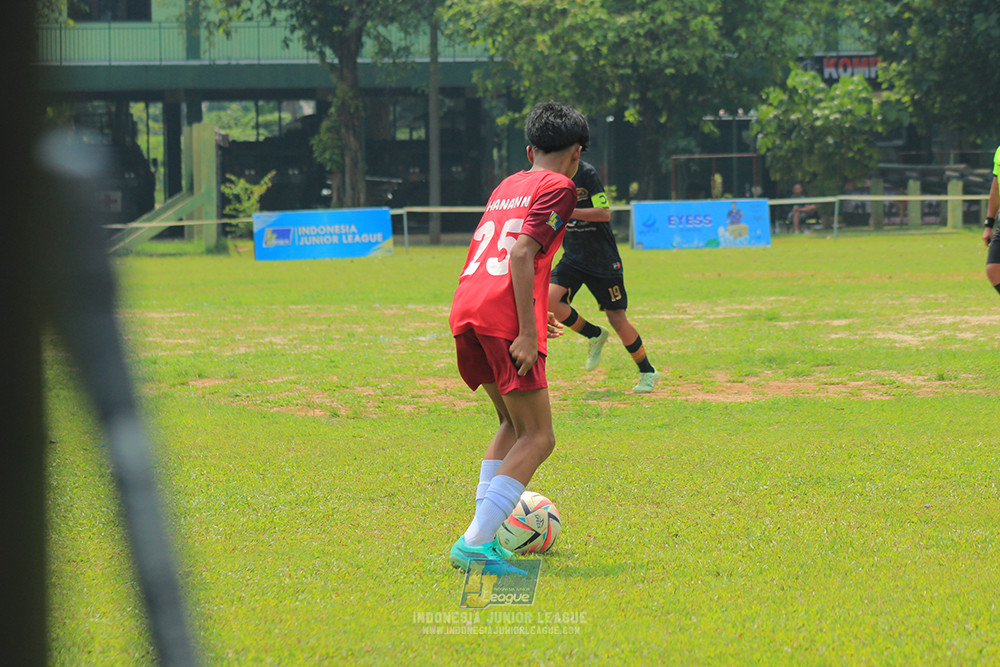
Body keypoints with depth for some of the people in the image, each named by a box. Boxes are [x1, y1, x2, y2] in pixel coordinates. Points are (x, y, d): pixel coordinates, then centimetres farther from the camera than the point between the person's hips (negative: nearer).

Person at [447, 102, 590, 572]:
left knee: (513, 424, 23)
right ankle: (474, 543, -19)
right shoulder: (558, 187, 2)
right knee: (537, 438, -5)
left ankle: (484, 533, 14)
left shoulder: (507, 186, 26)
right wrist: (528, 331, -14)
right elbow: (521, 255, -11)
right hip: (503, 316, -8)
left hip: (464, 312, 8)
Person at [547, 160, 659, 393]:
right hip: (572, 258, 5)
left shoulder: (587, 173, -16)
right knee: (550, 301, -19)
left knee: (617, 319, -1)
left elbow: (605, 213, -22)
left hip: (603, 258, -5)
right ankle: (595, 336, 7)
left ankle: (647, 373, 19)